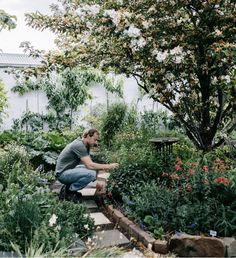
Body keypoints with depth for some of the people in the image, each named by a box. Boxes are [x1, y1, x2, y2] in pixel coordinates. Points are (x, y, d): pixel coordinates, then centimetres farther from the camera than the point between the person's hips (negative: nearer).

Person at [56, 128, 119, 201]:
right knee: (91, 173, -26)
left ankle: (68, 187, 7)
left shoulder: (86, 146, 9)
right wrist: (109, 166, -21)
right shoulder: (79, 145, -22)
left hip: (69, 171, 10)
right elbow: (90, 165, -28)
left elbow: (89, 163, 11)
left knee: (94, 170, 7)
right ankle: (68, 191, -8)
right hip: (62, 173, -10)